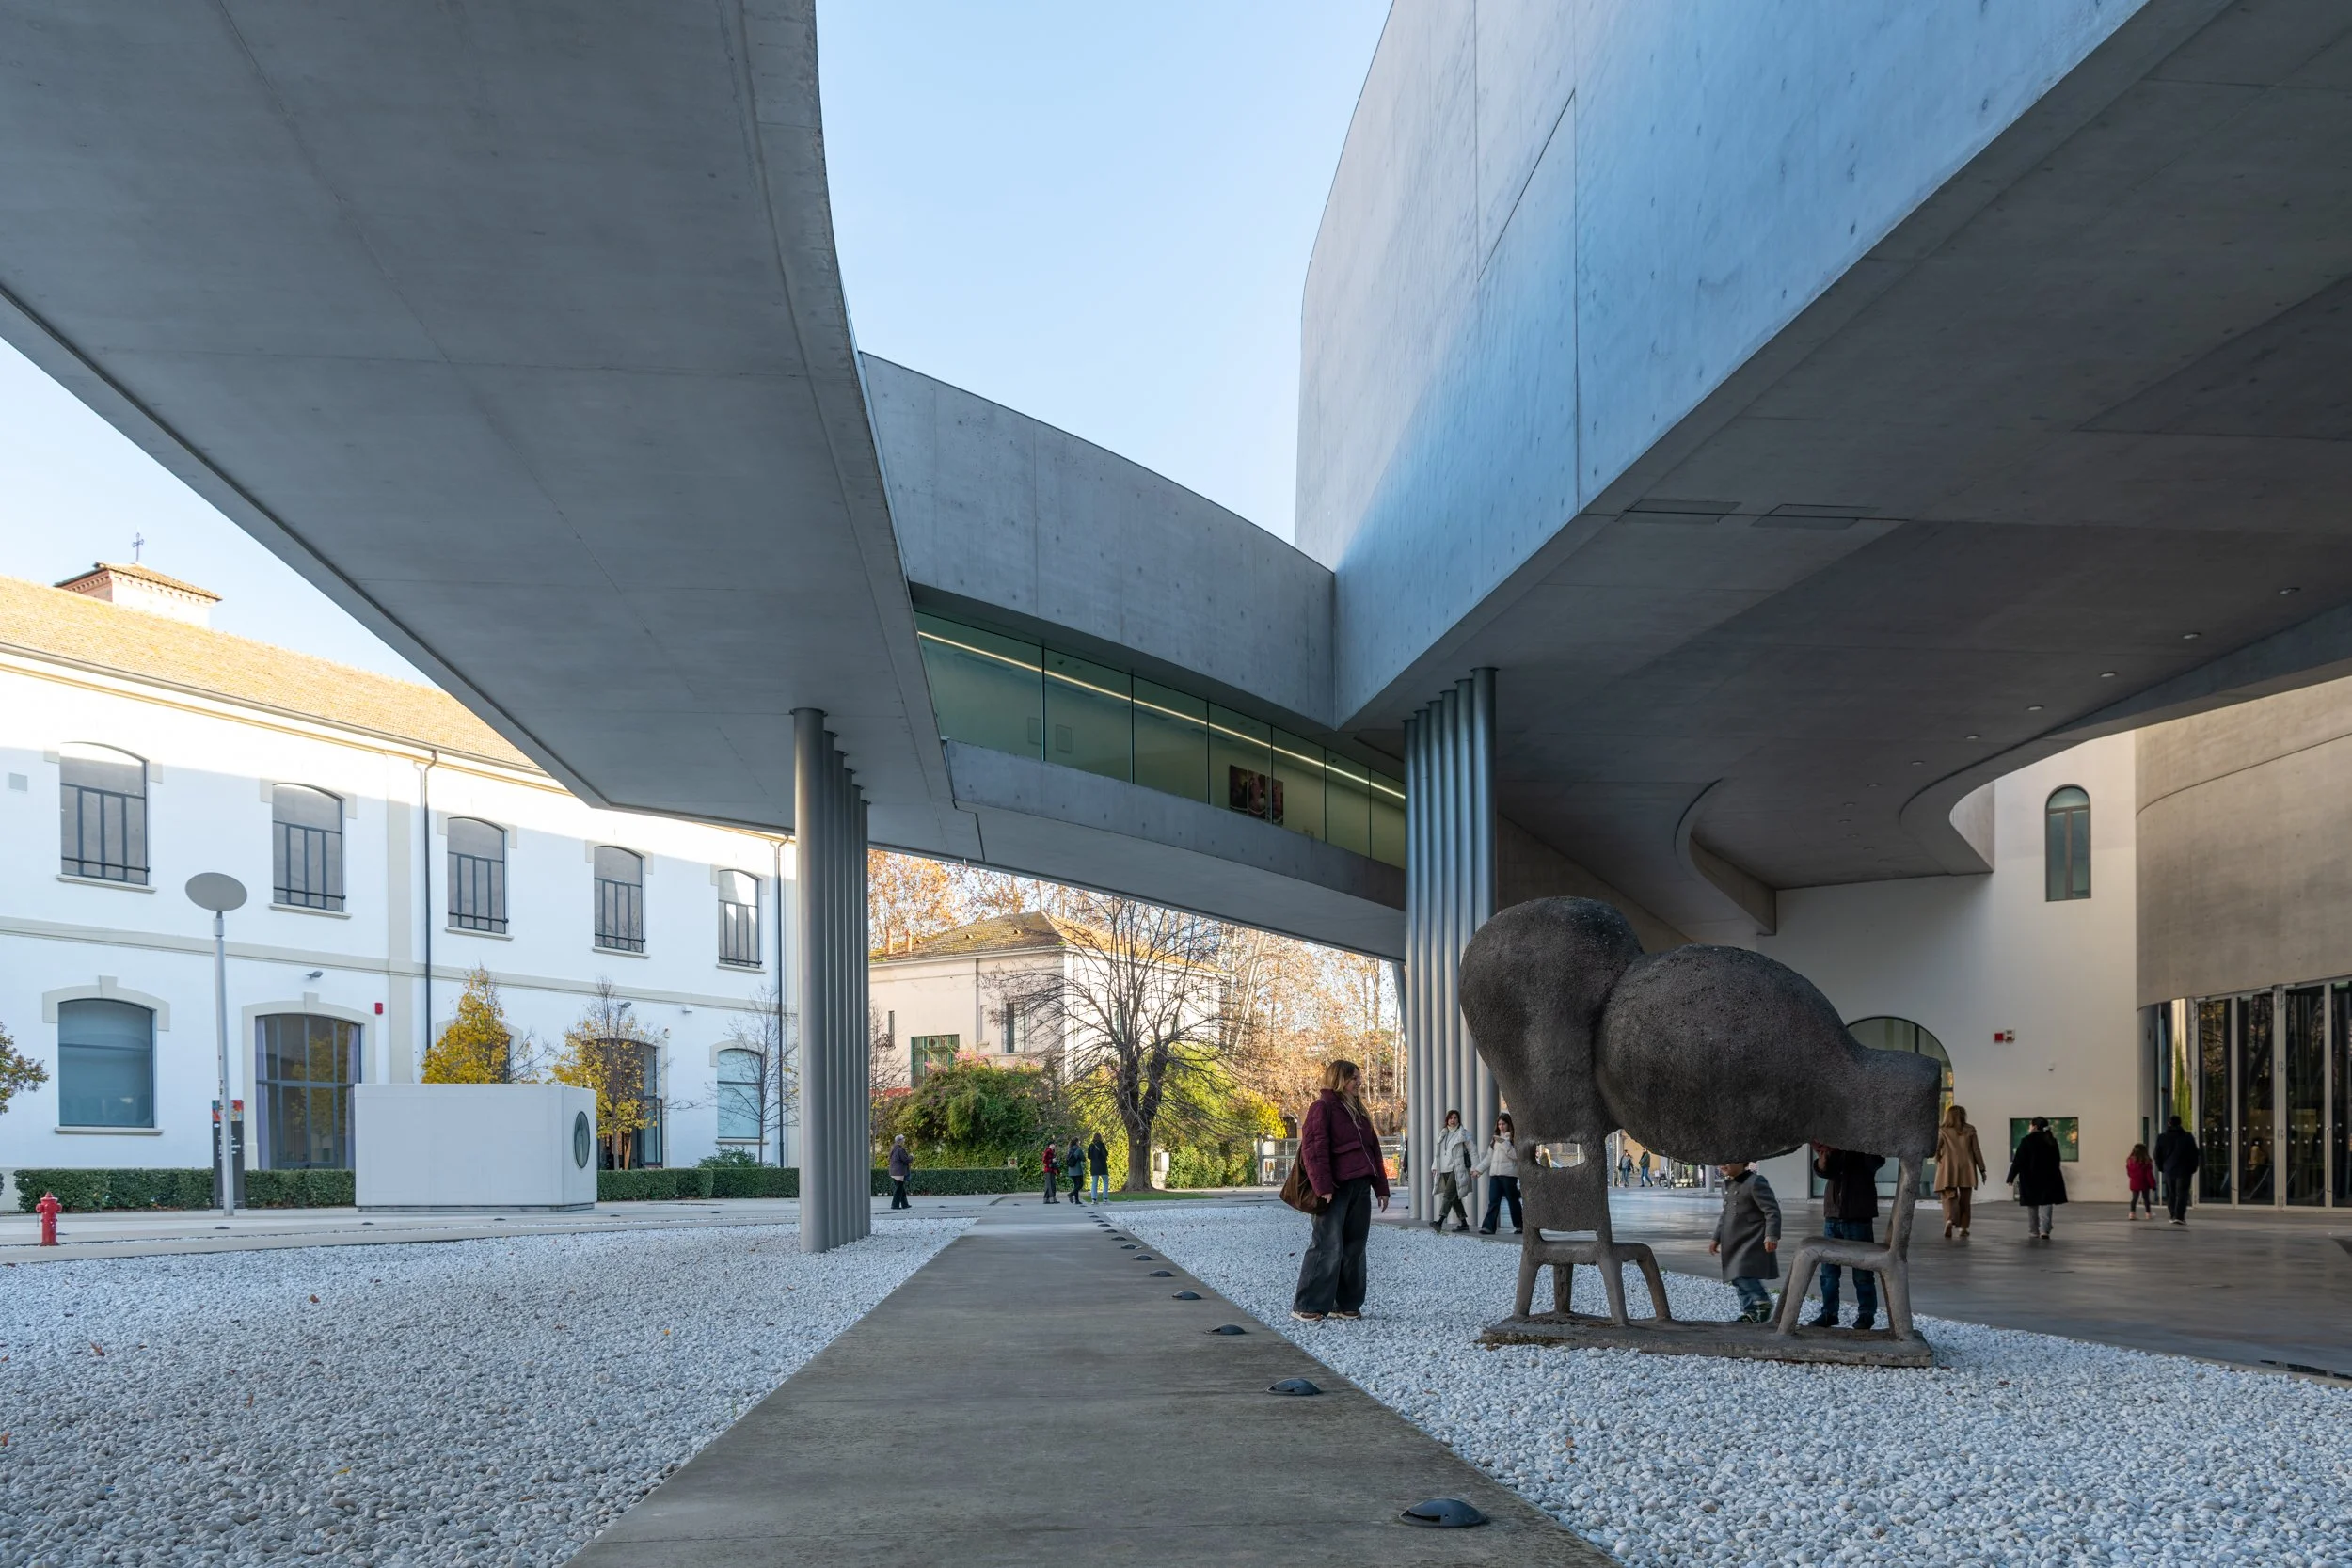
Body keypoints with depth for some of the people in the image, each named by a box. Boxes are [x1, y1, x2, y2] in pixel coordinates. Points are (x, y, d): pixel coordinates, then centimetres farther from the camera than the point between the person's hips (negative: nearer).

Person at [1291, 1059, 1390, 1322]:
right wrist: (1323, 1186, -21)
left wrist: (1381, 1188, 18)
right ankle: (1306, 1306, -6)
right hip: (1335, 1190, -8)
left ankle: (1346, 1304, 17)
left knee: (1354, 1248, 9)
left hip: (1360, 1188, 8)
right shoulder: (1322, 1108, -5)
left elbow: (1373, 1150, 23)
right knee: (1328, 1246, -10)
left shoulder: (1359, 1112, 21)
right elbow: (1313, 1149, -14)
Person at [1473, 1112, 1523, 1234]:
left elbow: (1515, 1154, -13)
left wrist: (1503, 1143, -19)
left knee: (1513, 1200, 3)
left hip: (1508, 1173, -6)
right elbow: (1489, 1156, 22)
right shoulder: (1496, 1138, 20)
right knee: (1493, 1201, -4)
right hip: (1495, 1173, 6)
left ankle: (1519, 1226, 17)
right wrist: (1479, 1169, 15)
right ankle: (1488, 1227, -12)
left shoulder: (1514, 1137, -2)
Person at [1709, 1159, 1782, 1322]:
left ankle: (1763, 1301, 2)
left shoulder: (1755, 1182, -12)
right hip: (1734, 1244, 9)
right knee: (1737, 1279, 9)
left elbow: (1772, 1211, -16)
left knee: (1743, 1275, -18)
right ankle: (1749, 1313, 18)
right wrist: (1716, 1238, 24)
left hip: (1751, 1242, -9)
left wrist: (1772, 1235, -25)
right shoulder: (1727, 1184, 16)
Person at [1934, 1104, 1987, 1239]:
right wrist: (1982, 1170, 9)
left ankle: (1950, 1220, -25)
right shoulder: (1970, 1130, 3)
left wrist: (1938, 1162, 14)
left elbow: (1935, 1149, -6)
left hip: (1948, 1170, -1)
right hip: (1966, 1169, 1)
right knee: (1965, 1199, 12)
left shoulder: (1942, 1131, 0)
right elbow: (1976, 1151, 4)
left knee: (1949, 1196, -1)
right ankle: (1963, 1227, 11)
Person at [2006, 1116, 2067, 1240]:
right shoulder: (2052, 1141, 3)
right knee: (2046, 1204, 3)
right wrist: (2053, 1174, 24)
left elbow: (2018, 1161, -12)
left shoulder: (2027, 1141, -10)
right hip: (2048, 1178, 3)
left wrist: (2011, 1177, -7)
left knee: (2032, 1206, 9)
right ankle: (2044, 1230, -10)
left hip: (2030, 1178, -3)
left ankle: (2033, 1233, 13)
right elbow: (2056, 1160, 12)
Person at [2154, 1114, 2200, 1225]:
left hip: (2168, 1170, 3)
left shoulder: (2162, 1137, 4)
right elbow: (2194, 1154, -1)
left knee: (2171, 1194, 11)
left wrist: (2161, 1168, 16)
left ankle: (2174, 1216, 11)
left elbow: (2157, 1155, 8)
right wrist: (2192, 1168, 8)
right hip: (2183, 1170, -3)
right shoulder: (2187, 1137, -4)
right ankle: (2179, 1216, -16)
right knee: (2181, 1194, -5)